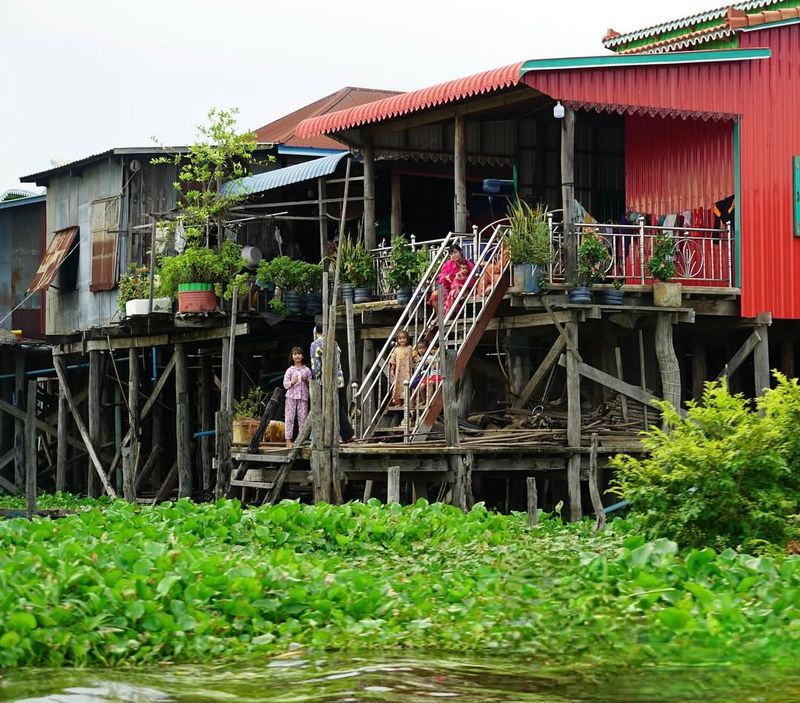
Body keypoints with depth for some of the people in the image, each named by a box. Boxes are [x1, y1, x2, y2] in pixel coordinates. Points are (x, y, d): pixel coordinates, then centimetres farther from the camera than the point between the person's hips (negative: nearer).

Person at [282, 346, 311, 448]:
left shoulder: (307, 370, 11)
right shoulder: (290, 370, 7)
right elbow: (285, 384, 2)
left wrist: (307, 381, -9)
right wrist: (292, 382, -16)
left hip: (303, 396, 1)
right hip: (291, 396, -1)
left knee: (303, 417, -3)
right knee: (289, 417, -5)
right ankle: (288, 439, -3)